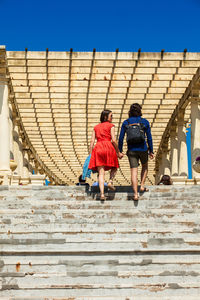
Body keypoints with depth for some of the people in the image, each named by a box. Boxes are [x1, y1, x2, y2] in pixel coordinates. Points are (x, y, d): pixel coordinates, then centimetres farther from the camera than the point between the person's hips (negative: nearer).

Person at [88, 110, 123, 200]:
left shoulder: (96, 127, 21)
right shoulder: (110, 126, 9)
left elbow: (92, 142, 13)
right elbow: (113, 140, -2)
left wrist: (90, 155, 13)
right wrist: (118, 152, 5)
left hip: (97, 148, 3)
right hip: (108, 147, -3)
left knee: (101, 172, -1)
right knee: (114, 167, 19)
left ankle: (102, 194, -12)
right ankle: (110, 181, -8)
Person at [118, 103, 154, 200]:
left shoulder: (126, 123, 3)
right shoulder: (145, 122, 0)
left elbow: (121, 138, 1)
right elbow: (149, 138, 0)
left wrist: (119, 151, 9)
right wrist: (151, 151, 8)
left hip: (131, 150, 0)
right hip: (142, 149, 0)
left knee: (134, 171, 0)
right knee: (145, 167, 26)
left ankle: (135, 194, -7)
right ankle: (142, 186, 16)